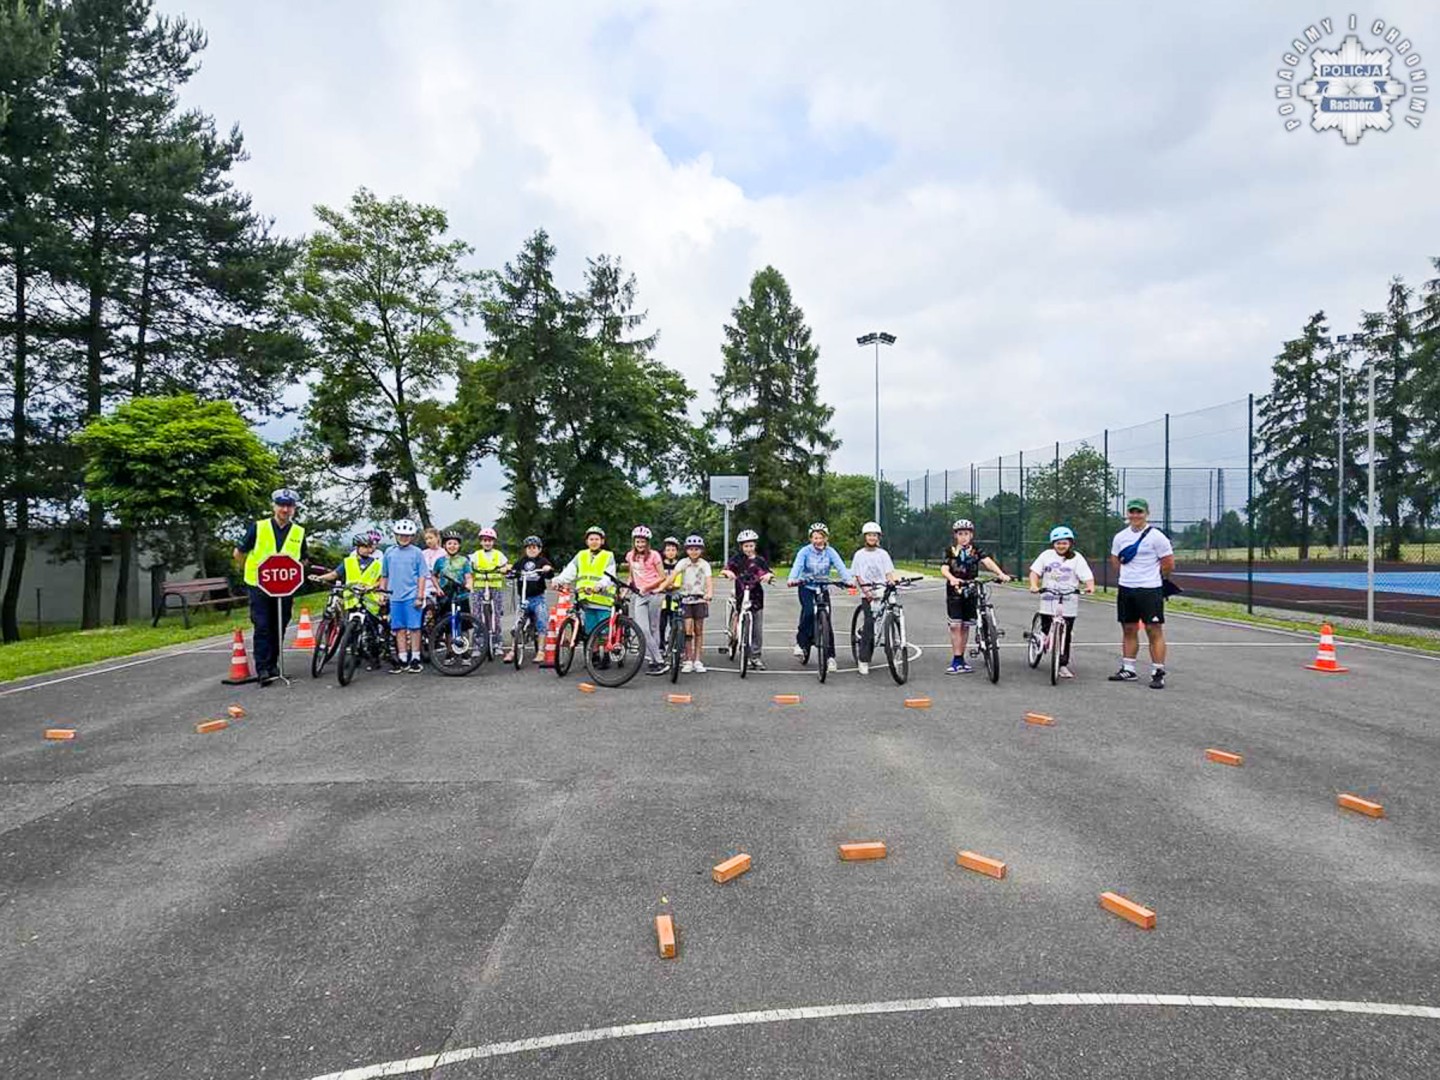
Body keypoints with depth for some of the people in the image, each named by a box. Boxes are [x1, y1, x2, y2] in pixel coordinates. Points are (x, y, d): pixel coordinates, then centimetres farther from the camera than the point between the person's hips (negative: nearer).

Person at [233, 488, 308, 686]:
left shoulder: (299, 532, 5)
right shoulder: (258, 527, -2)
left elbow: (303, 560, 17)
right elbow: (239, 554, 7)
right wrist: (255, 568, 4)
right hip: (259, 586, -3)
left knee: (279, 628, 9)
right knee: (262, 627, -6)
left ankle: (273, 664, 22)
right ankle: (262, 669, -5)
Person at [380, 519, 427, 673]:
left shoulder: (416, 552, 0)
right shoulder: (389, 552, 10)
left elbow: (422, 576, -1)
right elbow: (384, 575, 17)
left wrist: (420, 596, -7)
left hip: (411, 597, -3)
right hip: (395, 597, 3)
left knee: (414, 628, -1)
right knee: (399, 629, 7)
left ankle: (415, 659, 7)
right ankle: (402, 660, 14)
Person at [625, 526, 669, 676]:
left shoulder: (654, 555, -4)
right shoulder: (630, 556, 11)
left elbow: (662, 577, -5)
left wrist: (646, 587, -12)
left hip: (654, 594, -4)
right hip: (639, 596, 4)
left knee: (653, 628, -1)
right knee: (643, 629, -9)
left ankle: (654, 661, 7)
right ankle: (659, 662, -5)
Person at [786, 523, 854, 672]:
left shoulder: (830, 552, -8)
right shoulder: (805, 551, -11)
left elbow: (840, 566, -21)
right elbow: (797, 566, -25)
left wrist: (849, 579, -40)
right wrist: (792, 579, -46)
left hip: (823, 588, 2)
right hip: (806, 587, -1)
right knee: (809, 612, -28)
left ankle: (830, 656, 4)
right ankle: (800, 642, -10)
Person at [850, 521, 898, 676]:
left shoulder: (883, 553, 11)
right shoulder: (859, 554, 8)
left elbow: (889, 572, 5)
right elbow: (857, 576, 4)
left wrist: (892, 582, -17)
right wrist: (865, 589, -12)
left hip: (882, 591, 2)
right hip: (867, 592, -2)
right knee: (869, 623, -12)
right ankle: (864, 661, -9)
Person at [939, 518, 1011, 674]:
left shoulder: (976, 551, 6)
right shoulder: (950, 551, 4)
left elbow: (987, 562, -12)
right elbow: (944, 569, -10)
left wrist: (1001, 574, -30)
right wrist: (952, 578, -32)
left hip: (970, 592, 1)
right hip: (954, 592, -1)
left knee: (965, 626, 7)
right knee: (955, 626, -7)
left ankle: (960, 659, 17)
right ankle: (957, 661, -6)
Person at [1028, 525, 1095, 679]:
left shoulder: (1076, 558, 3)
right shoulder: (1046, 555, 7)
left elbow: (1087, 576, -5)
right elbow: (1035, 572, 3)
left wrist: (1090, 586, -25)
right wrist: (1034, 585, -15)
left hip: (1068, 604, -1)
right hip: (1048, 602, 1)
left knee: (1065, 636, 2)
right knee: (1046, 630, 2)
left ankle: (1063, 665, 11)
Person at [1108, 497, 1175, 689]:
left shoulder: (1156, 536, -8)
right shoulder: (1120, 537, 9)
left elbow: (1169, 565, -5)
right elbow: (1115, 560, 22)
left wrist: (1150, 576, 8)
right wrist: (1130, 574, 12)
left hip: (1150, 590, -6)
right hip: (1126, 589, 6)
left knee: (1154, 631, -4)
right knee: (1128, 630, 12)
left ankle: (1158, 673, 1)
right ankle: (1128, 670, 21)